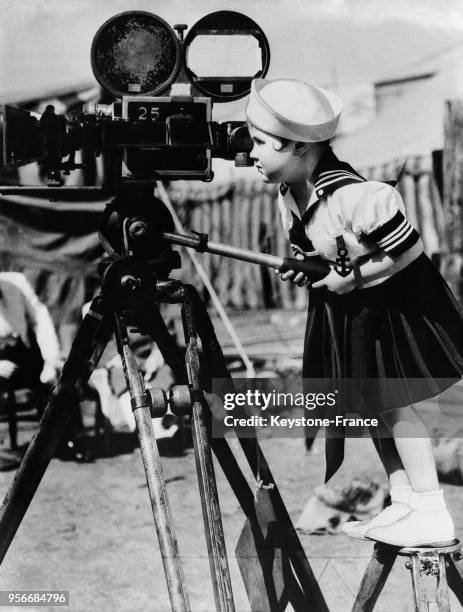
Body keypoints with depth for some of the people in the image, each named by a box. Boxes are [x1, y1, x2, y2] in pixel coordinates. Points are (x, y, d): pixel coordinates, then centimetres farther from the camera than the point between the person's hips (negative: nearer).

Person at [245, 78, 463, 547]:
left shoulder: (354, 196, -31)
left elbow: (405, 253, -26)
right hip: (345, 306, 9)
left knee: (391, 402, -6)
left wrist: (353, 276, -20)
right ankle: (403, 504, 22)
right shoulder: (290, 191, -5)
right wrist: (305, 268, -5)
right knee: (370, 403, 12)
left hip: (390, 303, -8)